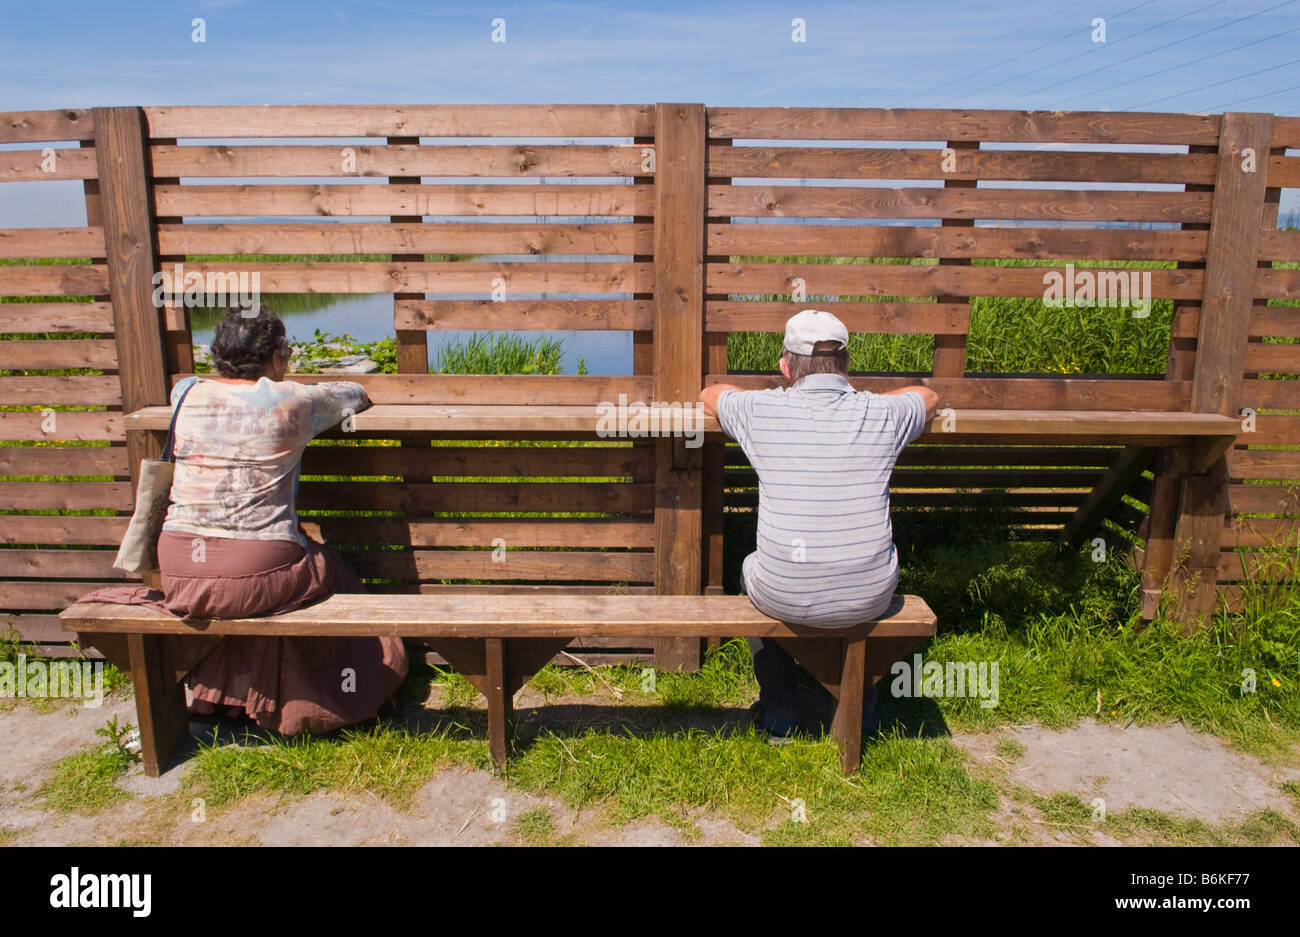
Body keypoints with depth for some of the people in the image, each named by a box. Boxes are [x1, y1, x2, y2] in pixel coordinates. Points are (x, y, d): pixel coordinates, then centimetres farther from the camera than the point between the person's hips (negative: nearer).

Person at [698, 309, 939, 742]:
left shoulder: (763, 410, -8)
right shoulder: (881, 414, -5)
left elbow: (710, 393, 17)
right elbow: (929, 396, 20)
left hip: (784, 598, -1)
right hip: (869, 599, 2)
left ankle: (779, 714, 40)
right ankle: (862, 710, 47)